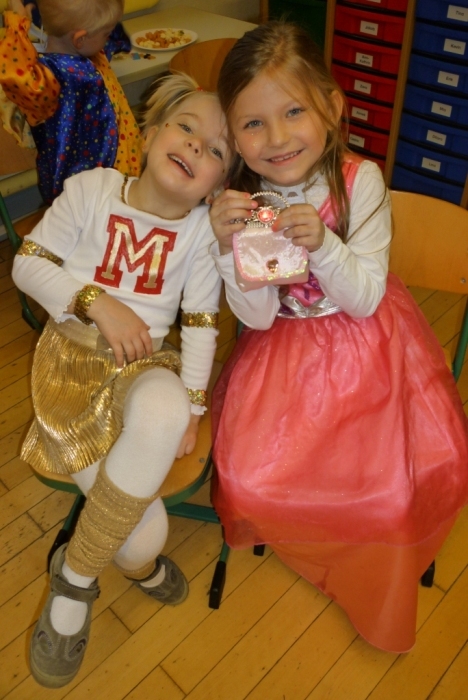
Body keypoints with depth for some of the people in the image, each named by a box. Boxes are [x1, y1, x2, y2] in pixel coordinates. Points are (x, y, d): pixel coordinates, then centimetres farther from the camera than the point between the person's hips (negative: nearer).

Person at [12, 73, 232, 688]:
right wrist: (98, 304, -16)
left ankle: (76, 574, -16)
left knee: (161, 415, -38)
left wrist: (188, 407, -9)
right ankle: (141, 562, 18)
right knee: (141, 532, -21)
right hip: (74, 358, -1)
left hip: (146, 364, 2)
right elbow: (28, 263, -3)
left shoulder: (203, 228, -2)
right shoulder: (93, 189, -4)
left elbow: (202, 324, -2)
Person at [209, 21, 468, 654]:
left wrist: (322, 244, -33)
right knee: (249, 479, -10)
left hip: (367, 345, 0)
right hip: (287, 354, 1)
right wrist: (229, 247, -30)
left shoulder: (360, 181, -16)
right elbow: (258, 317, -13)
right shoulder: (240, 200, -11)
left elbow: (365, 299, -15)